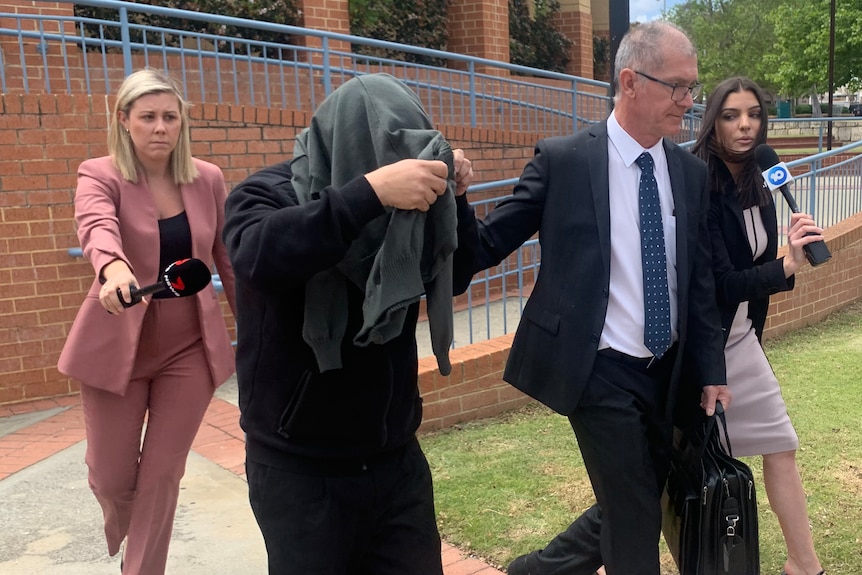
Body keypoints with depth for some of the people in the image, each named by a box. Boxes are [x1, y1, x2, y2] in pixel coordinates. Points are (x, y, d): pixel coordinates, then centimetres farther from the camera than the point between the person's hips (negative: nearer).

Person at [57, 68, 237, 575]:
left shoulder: (208, 179, 0)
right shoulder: (101, 175, -9)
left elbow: (230, 261, 4)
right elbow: (97, 227, -32)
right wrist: (113, 267, -54)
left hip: (190, 345, 2)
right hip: (118, 344, -1)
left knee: (163, 475, 7)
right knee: (112, 476, 11)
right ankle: (123, 526, 48)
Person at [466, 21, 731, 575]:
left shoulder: (691, 171, 5)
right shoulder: (563, 159, -11)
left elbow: (700, 279, 9)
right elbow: (490, 245, -9)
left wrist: (711, 372, 9)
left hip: (665, 373, 6)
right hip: (601, 373, -6)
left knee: (635, 507, 18)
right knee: (636, 520, 4)